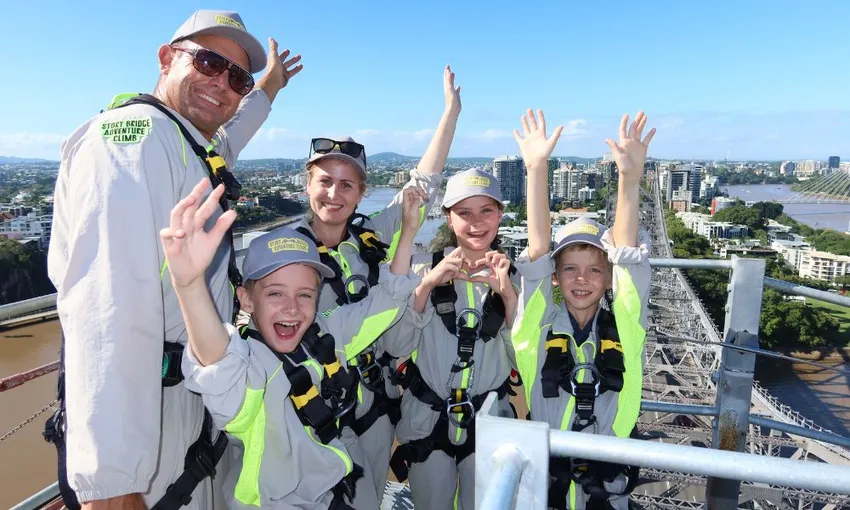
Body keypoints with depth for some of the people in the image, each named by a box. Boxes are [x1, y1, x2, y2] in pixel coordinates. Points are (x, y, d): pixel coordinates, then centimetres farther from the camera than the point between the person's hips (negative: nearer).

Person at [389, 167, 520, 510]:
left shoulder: (513, 274, -2)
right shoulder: (426, 265, -6)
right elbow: (396, 345, -13)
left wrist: (506, 291, -23)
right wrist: (427, 283, -24)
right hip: (426, 419, -1)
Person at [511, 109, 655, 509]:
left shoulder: (622, 323, -8)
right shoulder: (539, 324, -11)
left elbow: (628, 257, -21)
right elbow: (537, 253, -21)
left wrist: (630, 178, -33)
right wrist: (537, 169, -31)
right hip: (543, 476, 0)